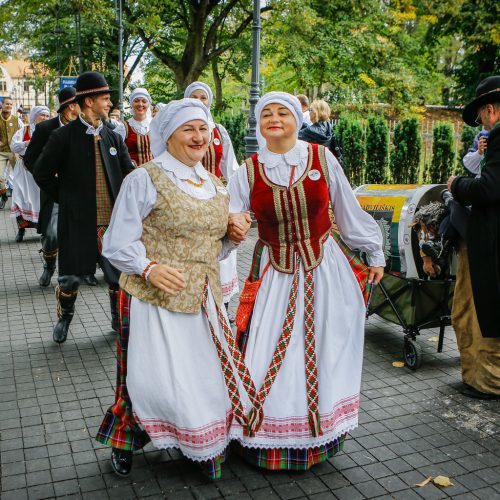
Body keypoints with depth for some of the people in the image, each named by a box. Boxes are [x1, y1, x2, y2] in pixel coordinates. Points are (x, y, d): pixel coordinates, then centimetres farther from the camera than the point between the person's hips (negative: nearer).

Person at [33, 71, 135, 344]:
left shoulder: (113, 137, 7)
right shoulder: (63, 136, -5)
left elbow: (129, 174, 12)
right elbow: (42, 173, 1)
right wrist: (67, 198, 1)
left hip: (113, 220, 3)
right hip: (78, 220, -3)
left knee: (120, 274, 7)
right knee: (71, 276, 7)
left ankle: (119, 319, 29)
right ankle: (64, 318, 33)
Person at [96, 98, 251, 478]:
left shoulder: (216, 186, 14)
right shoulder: (145, 179, -6)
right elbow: (118, 244, -7)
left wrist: (233, 236, 1)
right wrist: (149, 268, -23)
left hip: (203, 299, 6)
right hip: (154, 297, -5)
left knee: (209, 372, 9)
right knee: (154, 376, -2)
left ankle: (205, 445, 33)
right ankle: (124, 442, 28)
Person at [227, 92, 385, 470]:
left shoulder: (322, 158, -4)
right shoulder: (248, 172, -2)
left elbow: (349, 211, 4)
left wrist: (375, 253, 10)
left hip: (325, 269, 0)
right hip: (275, 274, 0)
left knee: (322, 354, 10)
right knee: (268, 359, 1)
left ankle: (321, 433, 32)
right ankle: (270, 439, 22)